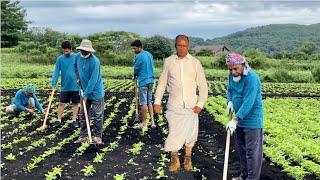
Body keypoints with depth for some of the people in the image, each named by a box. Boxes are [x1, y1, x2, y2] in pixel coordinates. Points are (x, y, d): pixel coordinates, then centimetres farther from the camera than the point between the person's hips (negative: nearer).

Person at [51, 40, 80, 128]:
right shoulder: (60, 59, -3)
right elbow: (56, 71, -5)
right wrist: (53, 83, -14)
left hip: (75, 86, 0)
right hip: (64, 87, 0)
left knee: (75, 104, 9)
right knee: (62, 103, 5)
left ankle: (74, 120, 20)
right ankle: (59, 120, 16)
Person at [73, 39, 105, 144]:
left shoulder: (94, 61, -23)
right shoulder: (78, 56, -1)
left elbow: (93, 80, -24)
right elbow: (75, 65, 24)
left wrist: (86, 94, -21)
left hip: (96, 92, -7)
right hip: (85, 92, 7)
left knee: (97, 116, 2)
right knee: (83, 115, 12)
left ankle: (97, 136, 13)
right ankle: (84, 135, 22)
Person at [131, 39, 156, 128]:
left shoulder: (139, 56, -14)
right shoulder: (149, 54, 10)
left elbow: (136, 69, -4)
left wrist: (135, 75, 15)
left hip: (143, 82, -8)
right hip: (150, 80, 8)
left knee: (143, 103, 0)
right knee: (149, 102, 13)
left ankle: (144, 123, 8)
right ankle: (152, 122, 10)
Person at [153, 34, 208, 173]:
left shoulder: (195, 63, 1)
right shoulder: (168, 61, 3)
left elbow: (203, 85, 3)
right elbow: (162, 83, 8)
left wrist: (200, 104, -5)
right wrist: (157, 101, 3)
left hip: (191, 105, 0)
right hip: (174, 105, 0)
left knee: (190, 133, 6)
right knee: (174, 133, -1)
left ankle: (187, 159, 25)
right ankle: (174, 160, 16)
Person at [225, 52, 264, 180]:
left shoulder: (251, 78, -23)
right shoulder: (232, 75, 2)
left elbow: (248, 103, -27)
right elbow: (229, 90, 19)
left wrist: (235, 120, -28)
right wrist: (230, 101, -1)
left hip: (252, 119, -9)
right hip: (240, 118, 9)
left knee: (252, 150, -3)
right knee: (241, 148, 18)